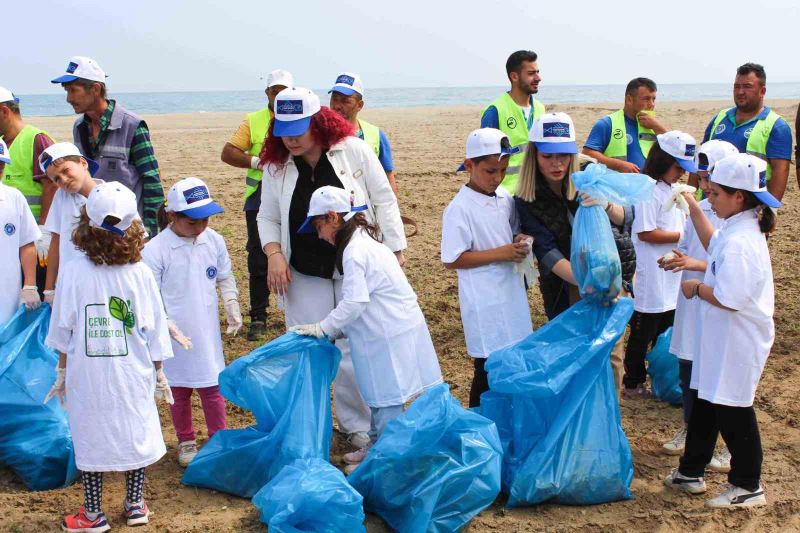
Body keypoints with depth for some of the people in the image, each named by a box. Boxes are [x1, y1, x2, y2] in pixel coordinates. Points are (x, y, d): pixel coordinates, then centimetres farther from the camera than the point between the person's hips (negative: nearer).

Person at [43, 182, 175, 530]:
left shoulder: (74, 271, -11)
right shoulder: (140, 273, -9)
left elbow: (63, 329, -4)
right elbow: (154, 329, -3)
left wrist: (62, 371, 8)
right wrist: (159, 372, 10)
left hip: (87, 375, -1)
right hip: (132, 375, 1)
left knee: (91, 439, 10)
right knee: (134, 434, 16)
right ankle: (135, 505, 27)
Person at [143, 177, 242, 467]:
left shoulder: (214, 240, -3)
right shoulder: (155, 250, -16)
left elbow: (225, 277, 12)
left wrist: (232, 304, 0)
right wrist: (167, 325, -21)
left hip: (207, 333, 2)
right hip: (174, 336, -2)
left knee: (212, 388, 9)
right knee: (179, 391, 13)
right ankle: (186, 441, 31)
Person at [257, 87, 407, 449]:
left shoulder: (353, 150, -7)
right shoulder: (276, 166, 0)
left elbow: (383, 200, -3)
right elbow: (268, 217, 8)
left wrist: (395, 248, -6)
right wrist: (273, 254, -8)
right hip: (304, 277, 2)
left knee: (355, 351, 3)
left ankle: (357, 426, 19)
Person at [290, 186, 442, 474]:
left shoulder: (354, 251, -19)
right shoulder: (365, 241, 13)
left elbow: (354, 302, -23)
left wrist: (322, 328, -14)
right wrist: (333, 330, 14)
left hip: (390, 335, -10)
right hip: (389, 329, 10)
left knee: (386, 397, 0)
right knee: (379, 394, 20)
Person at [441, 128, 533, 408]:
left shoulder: (505, 198, 5)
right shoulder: (459, 209, -16)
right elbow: (452, 260, -17)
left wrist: (520, 240, -5)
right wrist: (501, 253, -21)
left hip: (512, 292, 7)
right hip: (484, 303, -7)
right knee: (488, 368, 0)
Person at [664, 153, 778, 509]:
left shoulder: (739, 242, -27)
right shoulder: (740, 229, 5)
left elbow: (729, 299, -31)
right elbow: (714, 246, 27)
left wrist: (696, 288, -13)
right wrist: (693, 209, 23)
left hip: (736, 343, -10)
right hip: (722, 339, 10)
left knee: (732, 411, 3)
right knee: (705, 402, 19)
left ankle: (747, 486, 17)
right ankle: (691, 472, 33)